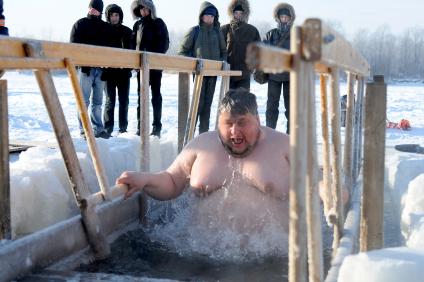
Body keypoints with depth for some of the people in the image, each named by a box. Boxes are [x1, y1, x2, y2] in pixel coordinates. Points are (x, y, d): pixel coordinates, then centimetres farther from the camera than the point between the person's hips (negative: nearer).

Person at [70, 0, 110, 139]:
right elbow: (74, 44, -2)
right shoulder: (80, 24, 4)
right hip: (86, 67, -3)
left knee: (97, 101, 8)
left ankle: (98, 129, 13)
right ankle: (84, 129, 3)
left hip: (101, 69, 3)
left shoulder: (106, 27, 13)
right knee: (84, 100, -1)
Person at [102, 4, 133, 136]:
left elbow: (132, 50, 10)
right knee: (110, 100, -1)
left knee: (124, 100, 6)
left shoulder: (127, 31, 8)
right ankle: (108, 129, 2)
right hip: (108, 71, -2)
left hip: (124, 71, 2)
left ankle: (123, 128, 14)